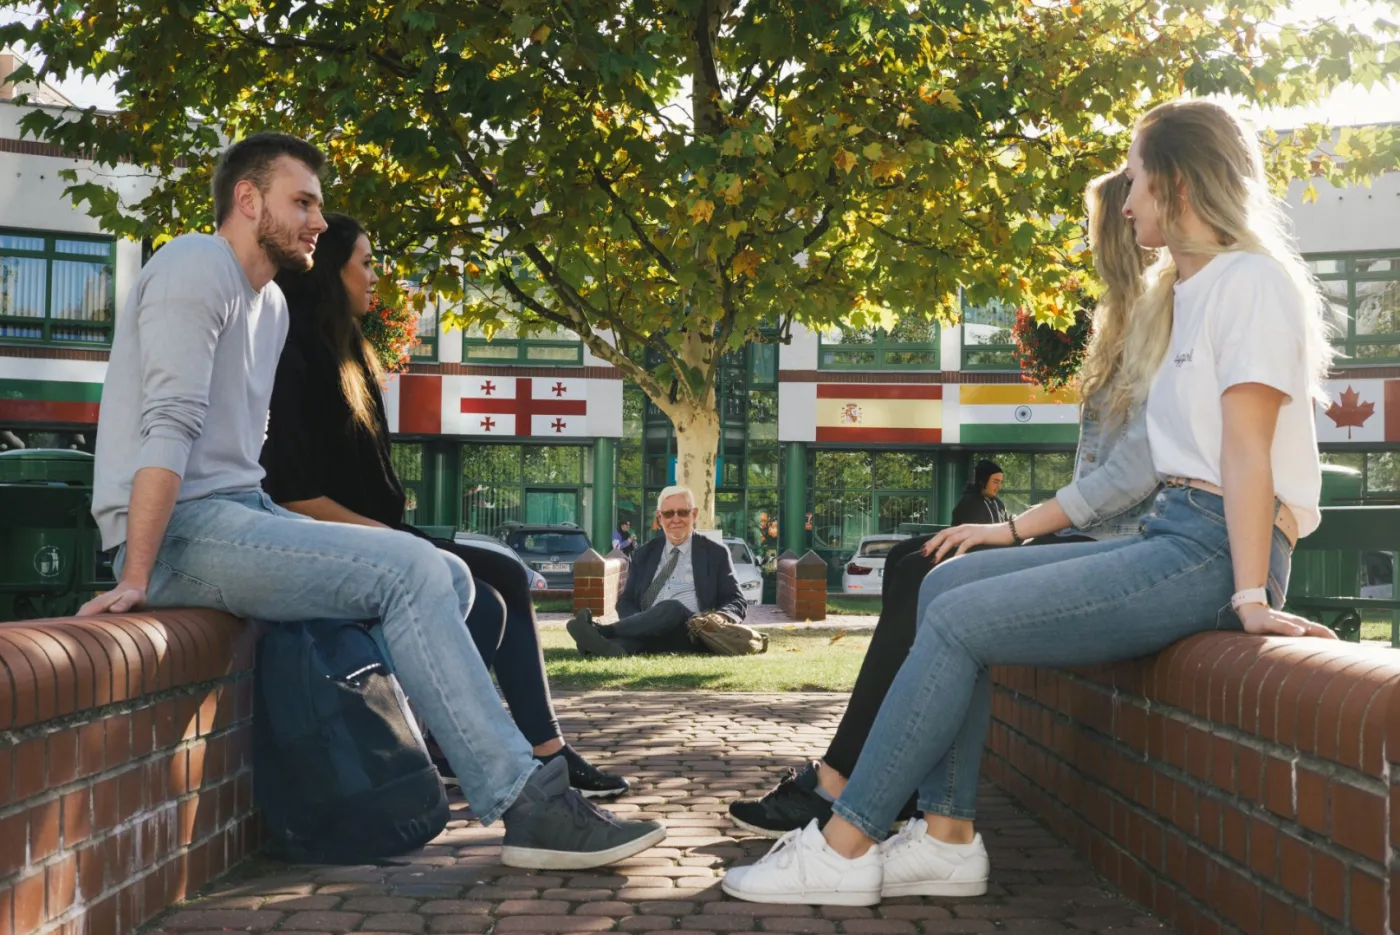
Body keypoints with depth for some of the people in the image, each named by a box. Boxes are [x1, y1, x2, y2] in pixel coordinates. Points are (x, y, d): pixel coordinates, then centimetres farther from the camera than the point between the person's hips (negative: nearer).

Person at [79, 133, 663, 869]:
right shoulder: (198, 267, -9)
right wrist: (136, 577, -26)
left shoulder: (270, 304, 21)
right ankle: (529, 805, -24)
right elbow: (168, 427, -20)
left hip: (237, 514, 10)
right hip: (180, 530, -10)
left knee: (448, 578, 1)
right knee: (409, 572, -23)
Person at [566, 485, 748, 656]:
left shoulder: (716, 553, 12)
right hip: (649, 635, 3)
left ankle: (602, 632, -51)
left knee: (672, 608, -36)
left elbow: (738, 603, 9)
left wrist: (719, 618, -17)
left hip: (692, 635, -3)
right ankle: (617, 647, -67)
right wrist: (640, 622, -8)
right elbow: (626, 601, 17)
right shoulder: (645, 554, 21)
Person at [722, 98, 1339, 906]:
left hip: (1215, 551, -9)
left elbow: (1246, 450, -16)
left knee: (961, 620, -16)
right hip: (1166, 536, 9)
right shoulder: (1180, 298, 23)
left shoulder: (1252, 280, -6)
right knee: (948, 584, -2)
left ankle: (844, 848, -10)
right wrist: (1015, 531, 17)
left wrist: (1251, 598, -22)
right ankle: (948, 840, -6)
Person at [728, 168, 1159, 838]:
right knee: (908, 561, -3)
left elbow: (1139, 469, -20)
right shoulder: (1133, 321, 24)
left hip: (1119, 544, -10)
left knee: (928, 577, -19)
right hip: (1086, 533, 10)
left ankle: (840, 784, -15)